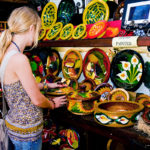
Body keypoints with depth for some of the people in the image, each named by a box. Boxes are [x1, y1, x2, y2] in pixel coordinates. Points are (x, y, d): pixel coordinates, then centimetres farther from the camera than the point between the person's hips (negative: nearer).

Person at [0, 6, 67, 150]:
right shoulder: (19, 59, -27)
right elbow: (37, 100, -20)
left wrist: (47, 85, 19)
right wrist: (53, 104, 0)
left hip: (15, 122, 8)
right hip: (26, 130, -8)